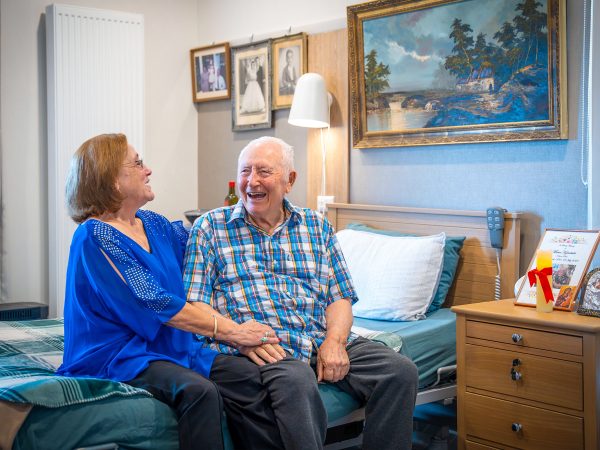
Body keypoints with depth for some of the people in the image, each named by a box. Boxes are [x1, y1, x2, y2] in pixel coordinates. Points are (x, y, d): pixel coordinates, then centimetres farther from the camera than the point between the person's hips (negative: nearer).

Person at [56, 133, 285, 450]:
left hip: (173, 348, 8)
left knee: (248, 375, -15)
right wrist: (230, 331, -17)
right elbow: (155, 306, -18)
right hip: (118, 356, -7)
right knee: (199, 390, -33)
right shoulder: (95, 238, -12)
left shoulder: (154, 224, 13)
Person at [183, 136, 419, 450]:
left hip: (324, 339, 5)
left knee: (400, 371, -17)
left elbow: (339, 296, 14)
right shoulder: (210, 228, 8)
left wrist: (335, 341, -7)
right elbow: (193, 306, 1)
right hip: (261, 348, -4)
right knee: (297, 381, -37)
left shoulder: (317, 226, 18)